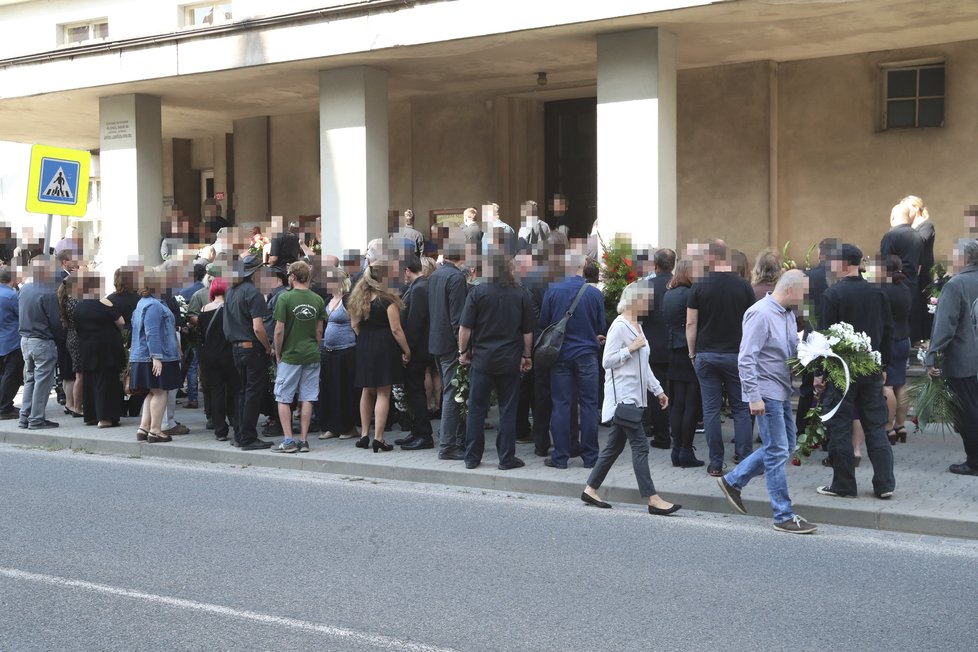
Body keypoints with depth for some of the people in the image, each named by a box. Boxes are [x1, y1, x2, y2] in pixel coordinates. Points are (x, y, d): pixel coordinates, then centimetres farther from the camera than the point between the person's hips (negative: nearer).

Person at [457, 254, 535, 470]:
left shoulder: (477, 292, -7)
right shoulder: (521, 295, -1)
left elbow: (465, 328, -7)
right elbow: (528, 331, 3)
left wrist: (463, 351, 6)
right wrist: (527, 355, 13)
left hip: (482, 358, -1)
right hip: (510, 361, 1)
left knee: (476, 409, 7)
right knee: (508, 410, 7)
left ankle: (472, 457, 12)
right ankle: (507, 458, 9)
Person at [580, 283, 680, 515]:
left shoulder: (637, 327, 18)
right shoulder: (619, 326, -12)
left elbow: (644, 365, 24)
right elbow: (607, 361, -15)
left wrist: (657, 390, 21)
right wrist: (631, 348, -17)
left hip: (633, 396, 10)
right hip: (622, 395, -10)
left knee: (615, 444, 11)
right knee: (640, 445, -11)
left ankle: (591, 489, 18)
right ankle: (653, 499, -10)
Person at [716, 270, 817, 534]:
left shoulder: (788, 314, 11)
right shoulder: (761, 314, -18)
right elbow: (746, 358, -22)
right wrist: (754, 396, -24)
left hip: (782, 392, 10)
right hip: (766, 393, -10)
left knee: (786, 446, 17)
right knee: (778, 452, -4)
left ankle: (733, 481, 27)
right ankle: (784, 516, 5)